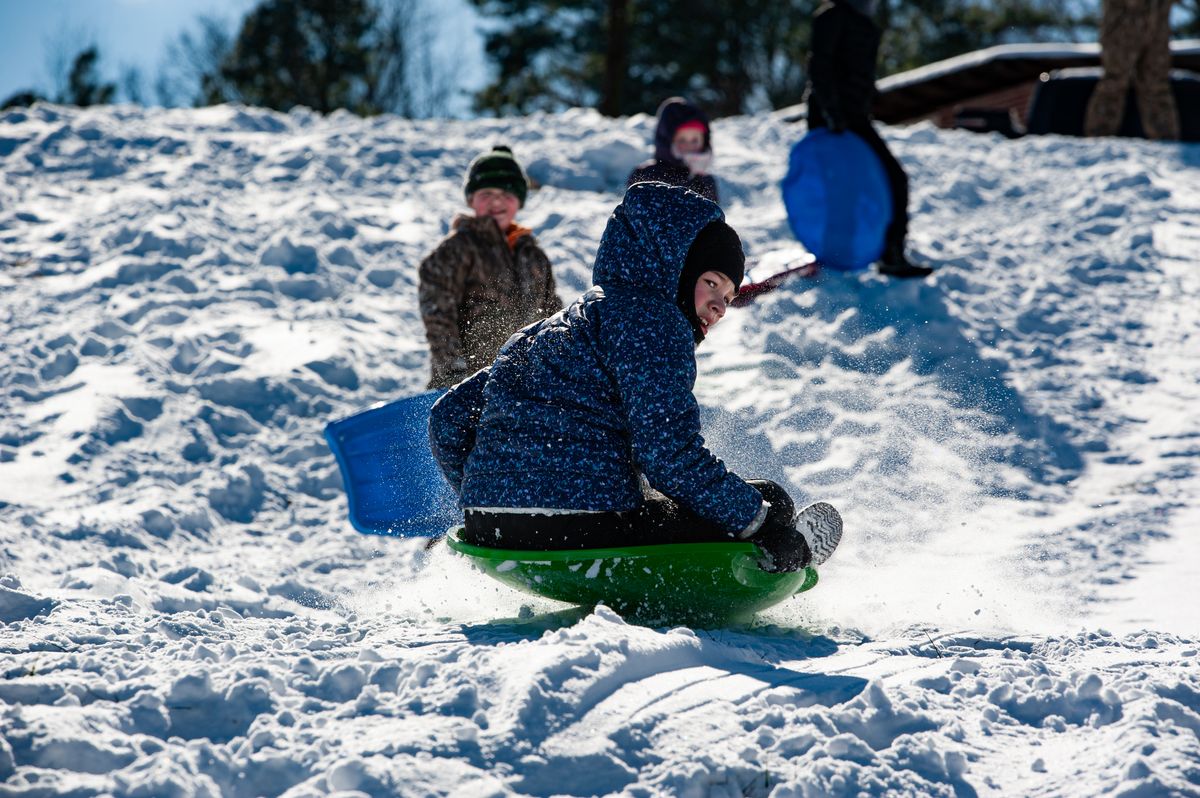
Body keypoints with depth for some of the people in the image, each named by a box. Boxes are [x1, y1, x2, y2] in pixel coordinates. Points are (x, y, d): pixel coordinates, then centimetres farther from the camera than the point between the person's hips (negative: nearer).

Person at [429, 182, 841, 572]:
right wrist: (758, 520, -3)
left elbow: (450, 417, 26)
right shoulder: (651, 317, -1)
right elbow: (668, 451, -11)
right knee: (770, 502, 6)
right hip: (579, 530, -8)